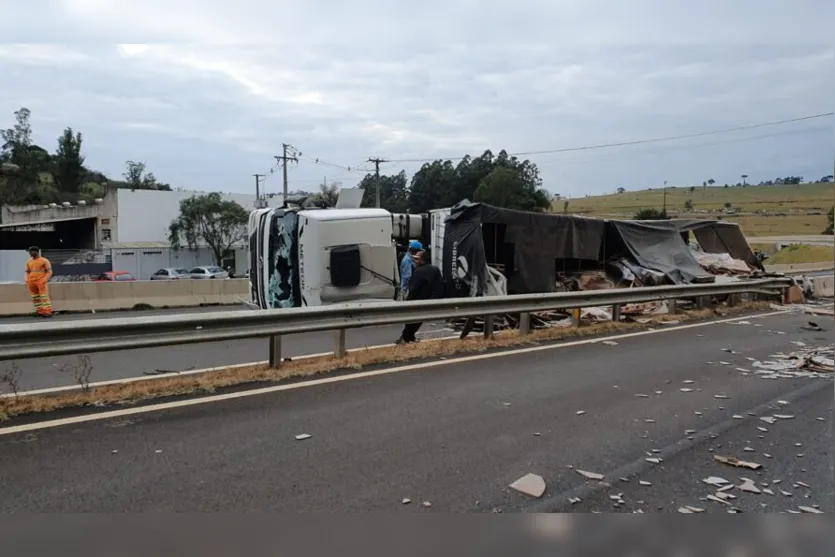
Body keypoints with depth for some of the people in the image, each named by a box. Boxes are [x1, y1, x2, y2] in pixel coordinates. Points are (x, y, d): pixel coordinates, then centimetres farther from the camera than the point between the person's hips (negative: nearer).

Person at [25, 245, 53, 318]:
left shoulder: (44, 260, -1)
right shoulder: (29, 261, 15)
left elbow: (49, 271, -3)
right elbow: (27, 272, 22)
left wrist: (44, 280, -15)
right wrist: (27, 280, 4)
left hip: (41, 282, -6)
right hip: (31, 282, 6)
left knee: (44, 297, -11)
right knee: (35, 298, 8)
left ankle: (47, 312, -13)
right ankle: (39, 311, 15)